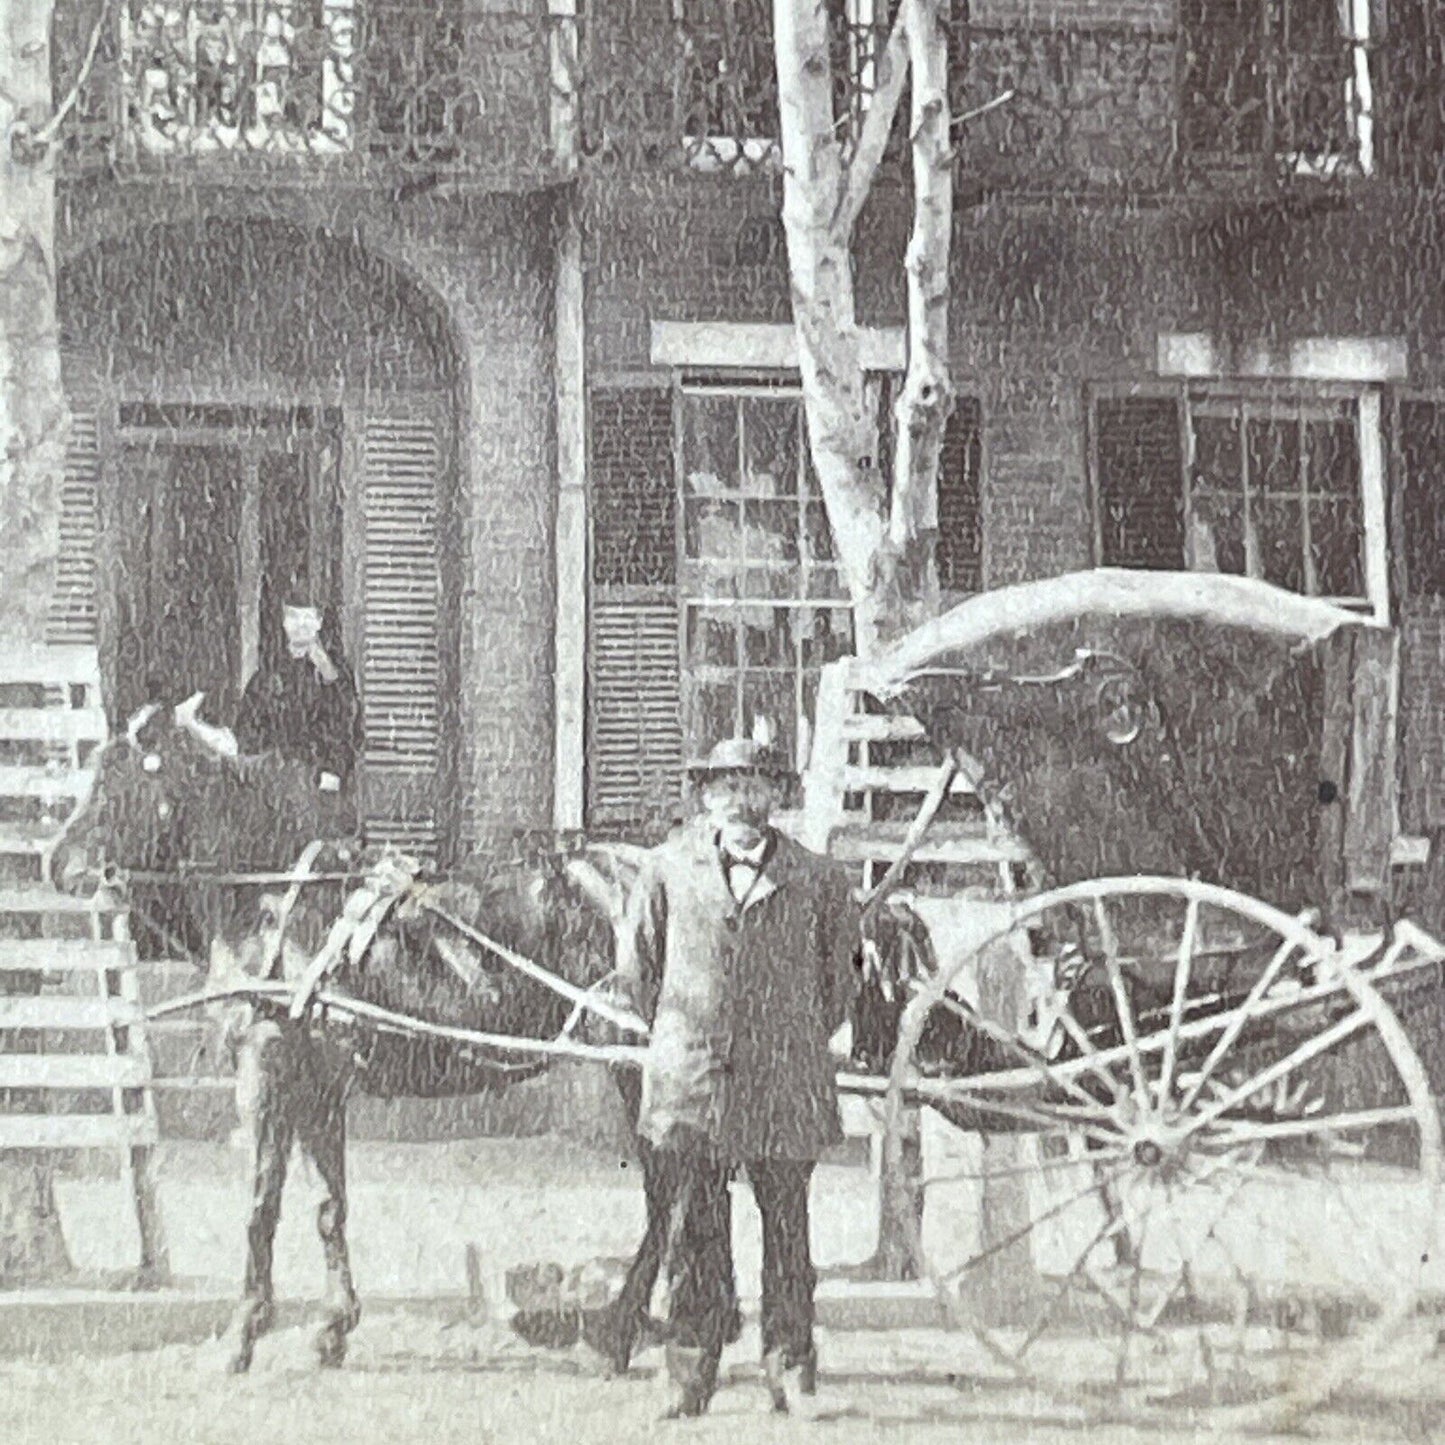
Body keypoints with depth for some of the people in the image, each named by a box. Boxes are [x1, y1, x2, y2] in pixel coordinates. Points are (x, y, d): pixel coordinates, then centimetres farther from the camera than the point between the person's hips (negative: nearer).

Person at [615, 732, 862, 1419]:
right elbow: (635, 967, 14)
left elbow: (838, 977, 14)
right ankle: (690, 1375, 12)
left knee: (787, 1231, 4)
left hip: (786, 1087, 0)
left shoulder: (817, 881, 3)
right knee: (692, 1234, 4)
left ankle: (791, 1372, 13)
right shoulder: (667, 870, 4)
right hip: (689, 1083, 0)